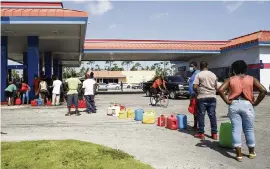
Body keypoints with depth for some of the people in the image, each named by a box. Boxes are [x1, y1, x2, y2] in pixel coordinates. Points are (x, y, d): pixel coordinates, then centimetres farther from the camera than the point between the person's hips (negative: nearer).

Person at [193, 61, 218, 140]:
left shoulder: (199, 75, -4)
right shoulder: (213, 75, 10)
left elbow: (194, 87, -11)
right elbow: (216, 87, 13)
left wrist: (197, 93, 6)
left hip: (202, 98, -4)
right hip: (212, 97, 4)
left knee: (201, 115, 3)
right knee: (212, 115, 7)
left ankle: (201, 133, 6)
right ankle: (214, 133, 10)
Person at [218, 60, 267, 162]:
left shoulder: (230, 80, 4)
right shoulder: (252, 79, 4)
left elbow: (220, 90, -9)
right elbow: (263, 91, -7)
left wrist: (227, 101, -3)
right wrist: (255, 103, -1)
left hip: (234, 105, 0)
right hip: (247, 105, 0)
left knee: (236, 130, 4)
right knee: (249, 130, 14)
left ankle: (239, 155, 8)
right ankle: (252, 153, 29)